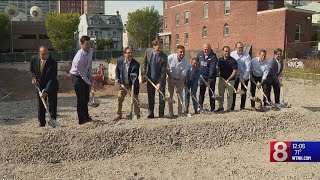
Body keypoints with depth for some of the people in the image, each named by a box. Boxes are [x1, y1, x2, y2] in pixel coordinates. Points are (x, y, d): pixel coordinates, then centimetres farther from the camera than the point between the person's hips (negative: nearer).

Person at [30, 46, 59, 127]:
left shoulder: (53, 63, -25)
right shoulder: (34, 59, -12)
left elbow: (52, 79, -26)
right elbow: (32, 69, 11)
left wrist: (46, 91, -32)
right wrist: (34, 77, -7)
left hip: (51, 86, -3)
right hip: (39, 85, 3)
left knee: (52, 104, 0)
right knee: (40, 105, 7)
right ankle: (41, 122, 19)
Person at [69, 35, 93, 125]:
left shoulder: (91, 51, -7)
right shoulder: (79, 57, -31)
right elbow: (81, 73, -22)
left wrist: (90, 78, 5)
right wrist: (89, 83, -14)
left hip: (85, 76, 8)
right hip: (77, 77, -7)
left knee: (86, 97, 14)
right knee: (81, 98, -6)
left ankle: (86, 116, 28)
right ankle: (82, 120, 4)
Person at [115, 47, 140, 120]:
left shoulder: (136, 64, -19)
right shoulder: (120, 61, -8)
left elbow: (136, 76, -19)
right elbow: (117, 70, 10)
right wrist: (117, 78, -2)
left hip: (133, 84, -3)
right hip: (123, 83, 3)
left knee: (135, 99, 4)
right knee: (119, 98, 1)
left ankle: (137, 115, 19)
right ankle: (119, 114, 17)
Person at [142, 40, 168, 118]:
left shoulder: (164, 56, -21)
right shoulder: (148, 51, -10)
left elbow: (163, 71, -20)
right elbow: (145, 62, 7)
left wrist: (159, 83, -25)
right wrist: (144, 74, 1)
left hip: (160, 78, -3)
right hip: (150, 77, 3)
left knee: (162, 96, 3)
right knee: (150, 96, 9)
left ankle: (161, 114, 15)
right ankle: (151, 113, 20)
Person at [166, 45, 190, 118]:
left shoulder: (185, 61, -22)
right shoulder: (170, 57, -23)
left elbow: (183, 75, -21)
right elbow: (166, 68, -8)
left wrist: (179, 87, -24)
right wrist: (170, 76, -10)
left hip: (180, 79, 0)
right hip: (171, 78, 0)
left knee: (180, 95, 2)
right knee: (170, 95, -1)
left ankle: (180, 112, 11)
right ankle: (170, 112, 6)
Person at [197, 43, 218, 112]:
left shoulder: (213, 57, -14)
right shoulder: (200, 54, 3)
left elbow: (212, 69, -20)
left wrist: (209, 80, -25)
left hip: (211, 77, -4)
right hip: (202, 76, 4)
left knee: (211, 93, 3)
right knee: (201, 92, 7)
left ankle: (212, 108, 10)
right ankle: (200, 107, 16)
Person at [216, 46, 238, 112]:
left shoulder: (233, 61, -11)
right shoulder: (220, 59, 5)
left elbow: (234, 71, -15)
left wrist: (228, 79, -23)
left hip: (230, 80, -5)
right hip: (222, 79, 5)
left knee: (229, 95, 3)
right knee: (221, 93, 12)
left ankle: (229, 108, 13)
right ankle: (220, 107, 25)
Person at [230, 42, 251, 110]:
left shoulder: (247, 56, -13)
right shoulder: (232, 54, -5)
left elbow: (248, 68, -16)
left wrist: (243, 78, -22)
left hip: (244, 77, -1)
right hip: (235, 76, 1)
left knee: (244, 92, 7)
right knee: (233, 91, 0)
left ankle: (242, 106, 18)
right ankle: (232, 106, 8)